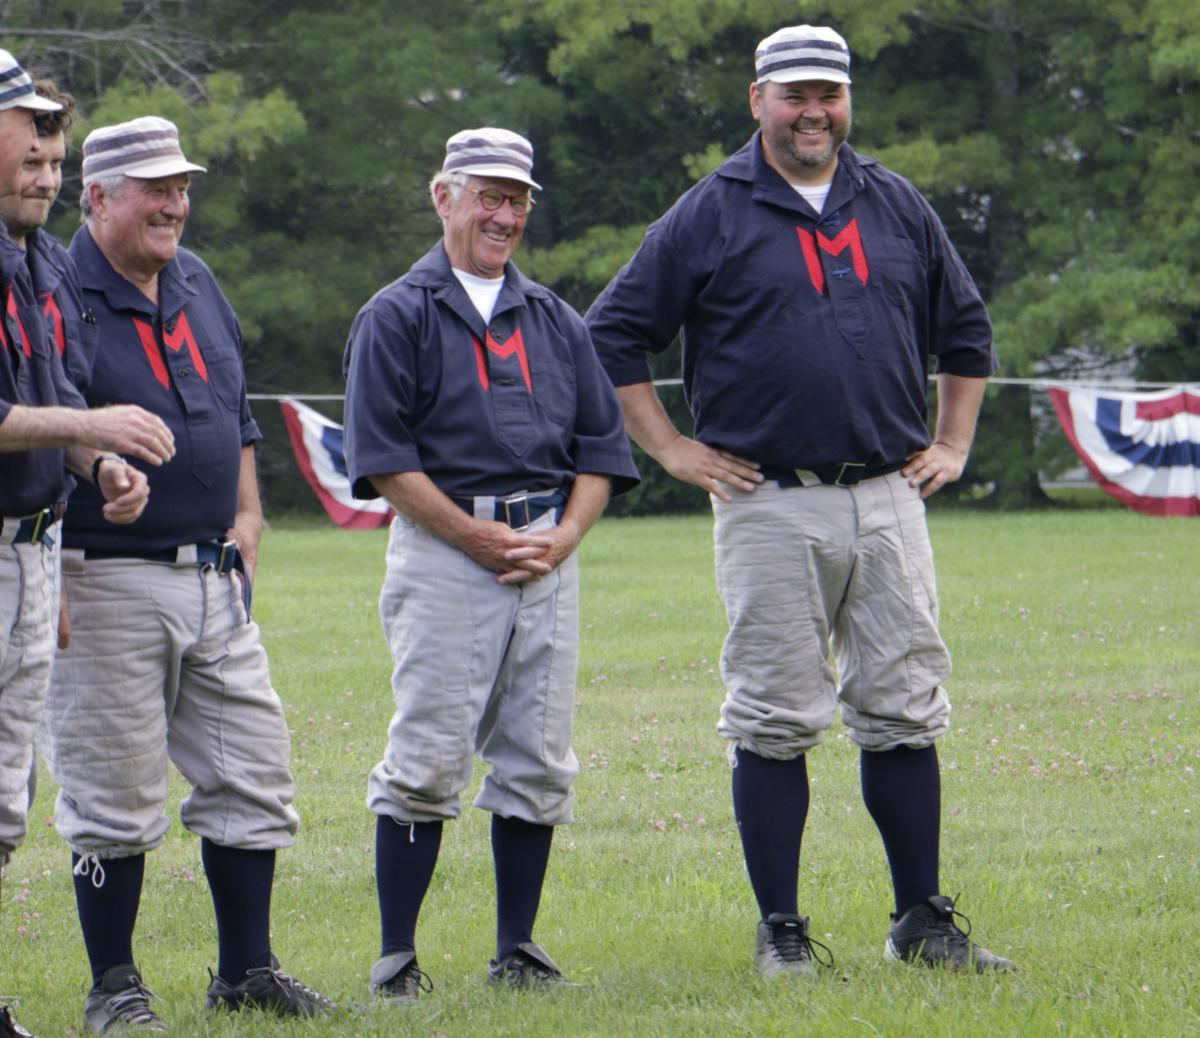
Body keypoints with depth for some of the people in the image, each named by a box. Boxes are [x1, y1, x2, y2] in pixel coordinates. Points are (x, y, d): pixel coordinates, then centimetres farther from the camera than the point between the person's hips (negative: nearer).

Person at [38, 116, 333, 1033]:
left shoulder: (198, 285, 14)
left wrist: (246, 519, 15)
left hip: (216, 579, 7)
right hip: (109, 586, -7)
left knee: (252, 775, 8)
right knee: (114, 797, -1)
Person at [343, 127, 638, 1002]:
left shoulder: (554, 320, 17)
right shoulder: (398, 317, 1)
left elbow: (601, 445, 16)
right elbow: (383, 458, -7)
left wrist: (562, 537, -2)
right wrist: (480, 537, -13)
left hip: (549, 554, 5)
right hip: (443, 548, -5)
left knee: (539, 763, 5)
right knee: (427, 758, -7)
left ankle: (518, 949, 13)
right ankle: (396, 956, -3)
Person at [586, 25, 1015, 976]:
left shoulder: (898, 209, 12)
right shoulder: (712, 215, 1)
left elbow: (965, 329, 24)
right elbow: (614, 336, 3)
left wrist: (953, 445, 15)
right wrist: (672, 450, -2)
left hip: (888, 499, 3)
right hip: (769, 509, -3)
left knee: (904, 710, 4)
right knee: (775, 721, -1)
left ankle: (923, 921, 11)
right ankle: (781, 930, 5)